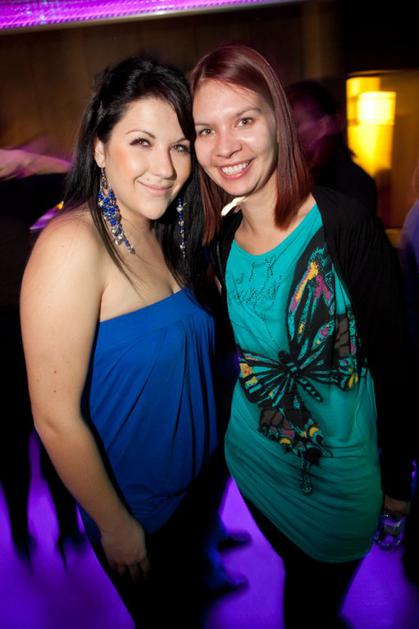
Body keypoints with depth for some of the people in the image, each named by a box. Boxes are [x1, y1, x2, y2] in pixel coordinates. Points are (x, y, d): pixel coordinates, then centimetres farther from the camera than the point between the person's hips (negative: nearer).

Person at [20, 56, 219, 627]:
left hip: (193, 484, 7)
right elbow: (56, 418, -26)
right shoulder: (73, 244, -28)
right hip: (133, 510, -6)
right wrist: (116, 526, -16)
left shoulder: (161, 235, -2)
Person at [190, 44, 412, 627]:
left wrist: (396, 477, -10)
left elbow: (392, 359, -16)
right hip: (255, 459, 4)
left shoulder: (346, 224, -22)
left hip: (341, 475, -4)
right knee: (297, 574, 30)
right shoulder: (221, 239, -8)